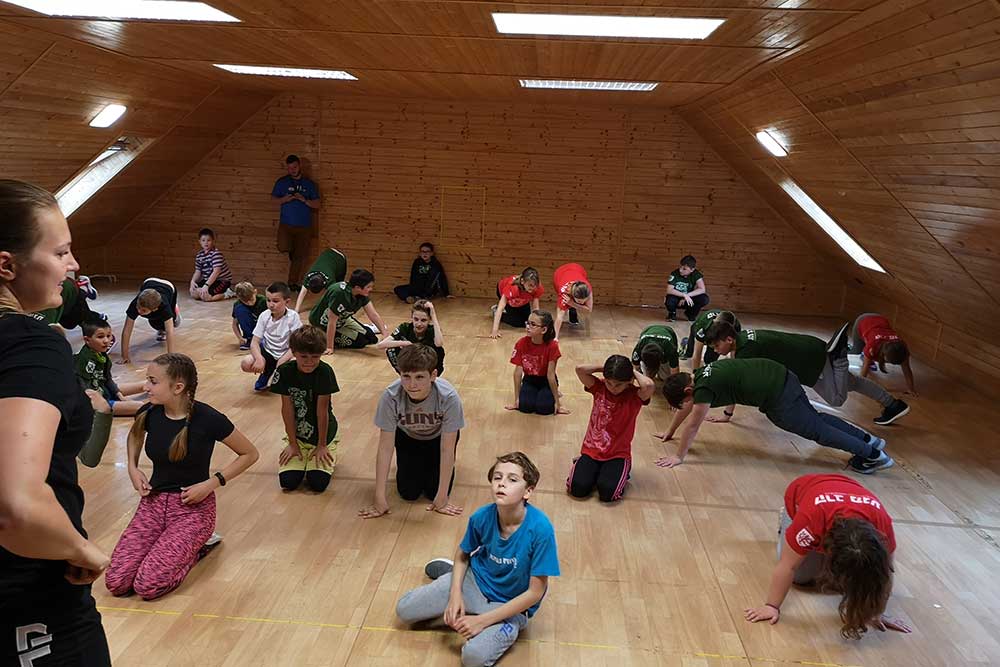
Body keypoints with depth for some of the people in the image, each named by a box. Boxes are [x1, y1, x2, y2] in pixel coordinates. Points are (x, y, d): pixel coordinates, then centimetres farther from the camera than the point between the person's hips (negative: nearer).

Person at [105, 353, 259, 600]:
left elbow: (250, 454, -8)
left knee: (147, 586, -19)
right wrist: (133, 468, 5)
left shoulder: (207, 419, -19)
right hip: (154, 501, 5)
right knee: (115, 582, -9)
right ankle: (182, 544, 14)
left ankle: (198, 545, 6)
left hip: (193, 507, -5)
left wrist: (212, 483, -15)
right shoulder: (150, 413, -5)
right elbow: (135, 435, 22)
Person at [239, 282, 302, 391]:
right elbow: (255, 342, -10)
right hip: (267, 351, 2)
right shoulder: (264, 316, -9)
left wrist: (281, 362, -29)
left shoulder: (293, 317, -19)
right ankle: (267, 371, 10)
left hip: (284, 354, -2)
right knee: (246, 364, -24)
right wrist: (259, 358, -30)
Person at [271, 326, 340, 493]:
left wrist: (322, 445, -11)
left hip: (323, 432, -2)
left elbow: (322, 408, -18)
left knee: (318, 483, -16)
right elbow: (287, 408, -9)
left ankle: (327, 454, 16)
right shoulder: (284, 372, -14)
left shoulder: (324, 371, -22)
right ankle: (303, 458, 20)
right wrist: (292, 443, -6)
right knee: (288, 482, -13)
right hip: (297, 433, 2)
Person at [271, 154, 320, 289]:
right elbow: (273, 198, 11)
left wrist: (304, 200, -13)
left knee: (299, 256, 2)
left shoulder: (309, 184, 7)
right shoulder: (282, 182, 7)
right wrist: (284, 199, -10)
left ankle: (293, 283, 16)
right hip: (286, 223, -1)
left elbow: (317, 204, 6)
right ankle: (292, 253, 15)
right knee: (283, 248, -22)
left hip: (304, 226, 1)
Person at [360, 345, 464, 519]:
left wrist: (442, 497, -26)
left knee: (433, 491, -8)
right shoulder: (390, 397, -36)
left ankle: (431, 462, 24)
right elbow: (385, 447, -28)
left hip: (438, 436, -1)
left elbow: (447, 450, -29)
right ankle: (416, 463, 26)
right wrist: (380, 498, -27)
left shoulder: (449, 397, -39)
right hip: (407, 436, 1)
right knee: (408, 493, -5)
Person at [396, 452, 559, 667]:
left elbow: (535, 592, -23)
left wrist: (482, 620, -21)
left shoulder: (540, 529, -30)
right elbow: (462, 553, 5)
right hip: (476, 580, 4)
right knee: (404, 610, 2)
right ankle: (451, 572, 22)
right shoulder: (482, 517, -18)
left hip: (512, 605, -3)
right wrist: (455, 594, -9)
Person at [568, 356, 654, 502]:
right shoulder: (599, 387, -1)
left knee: (607, 491, -25)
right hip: (591, 450, 2)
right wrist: (603, 367, -7)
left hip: (618, 454, -2)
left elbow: (649, 385, -31)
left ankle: (618, 472, 10)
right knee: (578, 488, -19)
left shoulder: (634, 396, -8)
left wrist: (634, 371, -12)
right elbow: (580, 369, -15)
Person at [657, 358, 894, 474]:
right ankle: (869, 439, 34)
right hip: (782, 378, 9)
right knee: (815, 418, 24)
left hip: (778, 398, -8)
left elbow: (693, 427, -12)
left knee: (817, 431, 7)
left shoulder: (703, 389, -19)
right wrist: (669, 433, 30)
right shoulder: (698, 375, 7)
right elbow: (683, 408, 22)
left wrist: (679, 457, -2)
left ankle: (873, 455, 18)